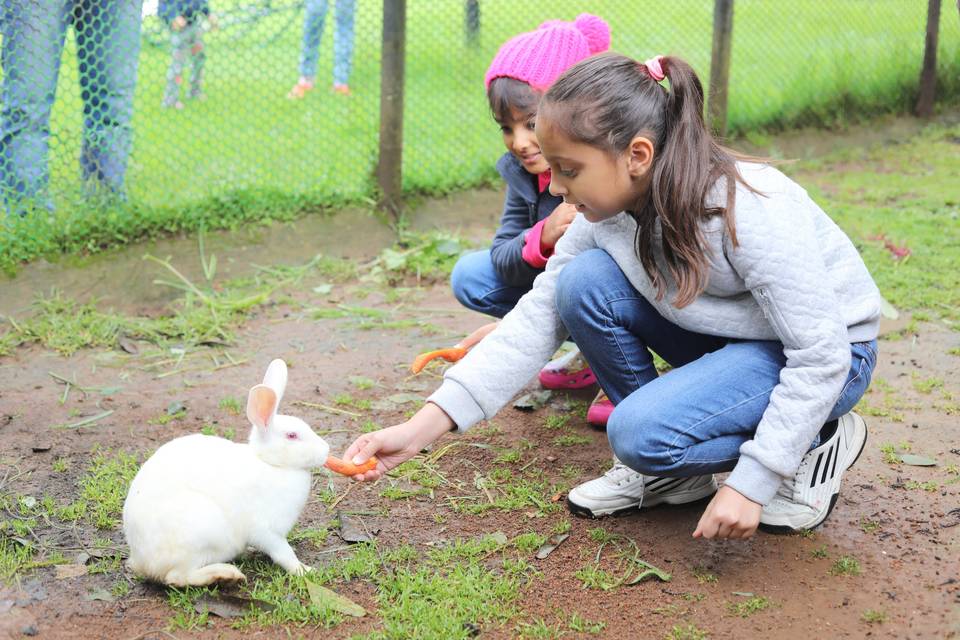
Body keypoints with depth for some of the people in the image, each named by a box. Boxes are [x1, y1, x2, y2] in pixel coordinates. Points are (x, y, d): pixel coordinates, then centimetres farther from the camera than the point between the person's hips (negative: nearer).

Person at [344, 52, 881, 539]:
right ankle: (669, 465, -2)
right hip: (724, 338, 7)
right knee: (585, 281, -18)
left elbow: (821, 356, -27)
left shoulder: (751, 213, -32)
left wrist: (749, 484, -30)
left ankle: (820, 441, -4)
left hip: (833, 353, -7)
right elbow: (538, 318, -13)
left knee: (642, 433, -29)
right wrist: (422, 428, -21)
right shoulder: (607, 211, -13)